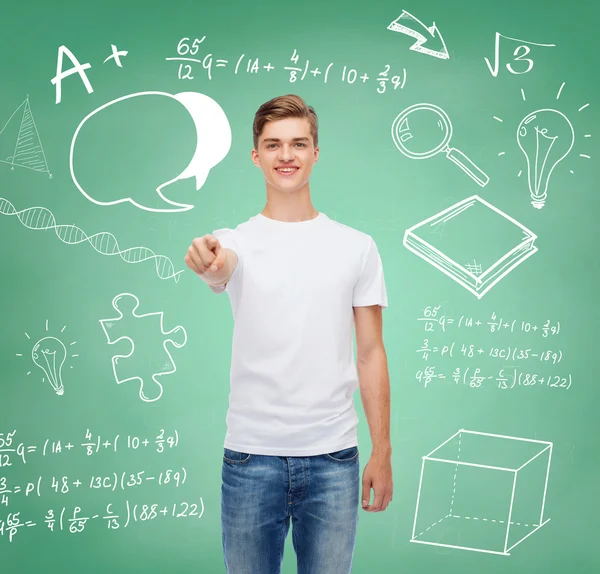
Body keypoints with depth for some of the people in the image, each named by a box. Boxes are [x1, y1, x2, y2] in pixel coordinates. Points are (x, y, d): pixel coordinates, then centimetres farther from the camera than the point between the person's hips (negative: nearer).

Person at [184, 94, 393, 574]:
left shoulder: (357, 247, 3)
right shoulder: (235, 242, 0)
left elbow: (370, 354, 4)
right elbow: (222, 262, -25)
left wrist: (382, 452, 2)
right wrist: (210, 262, -50)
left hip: (333, 457, 1)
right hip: (250, 455, 0)